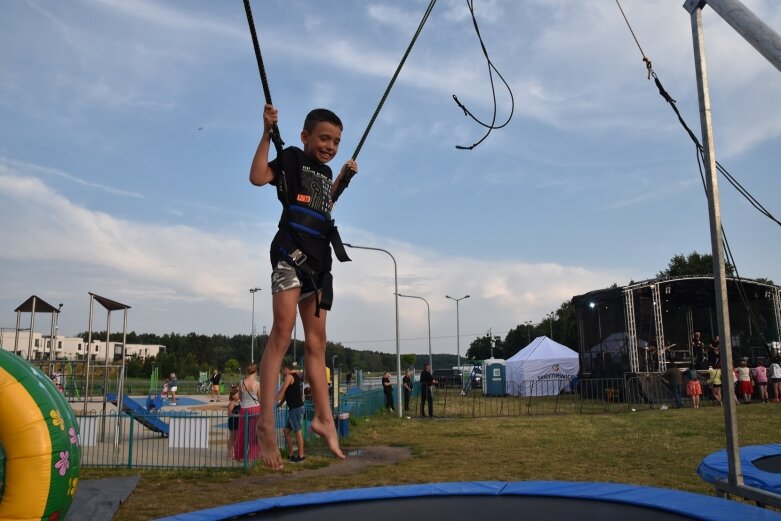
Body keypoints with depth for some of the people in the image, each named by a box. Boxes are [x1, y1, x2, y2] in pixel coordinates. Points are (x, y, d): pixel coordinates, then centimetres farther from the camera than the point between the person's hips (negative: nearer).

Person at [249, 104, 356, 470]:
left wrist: (343, 177, 28)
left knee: (316, 341, 6)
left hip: (319, 258, 8)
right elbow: (258, 176, -15)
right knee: (283, 329, -20)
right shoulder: (292, 159, 2)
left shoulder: (326, 172, 21)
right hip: (291, 251, -7)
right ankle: (266, 422, -21)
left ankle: (323, 417, 10)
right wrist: (267, 133, -17)